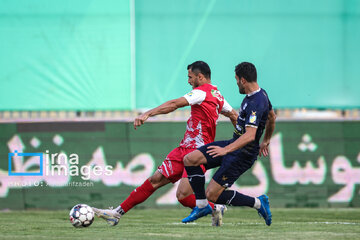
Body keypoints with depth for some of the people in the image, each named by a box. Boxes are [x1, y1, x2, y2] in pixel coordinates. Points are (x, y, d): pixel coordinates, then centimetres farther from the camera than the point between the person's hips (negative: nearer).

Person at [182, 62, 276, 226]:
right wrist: (266, 142, 37)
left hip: (242, 155, -10)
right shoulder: (261, 94, 6)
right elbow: (272, 117, 24)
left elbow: (249, 136, -35)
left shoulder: (255, 103, -25)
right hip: (232, 145, 10)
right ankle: (202, 206, 8)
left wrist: (226, 149, -41)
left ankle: (258, 203, 4)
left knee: (212, 195, -8)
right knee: (189, 159, -1)